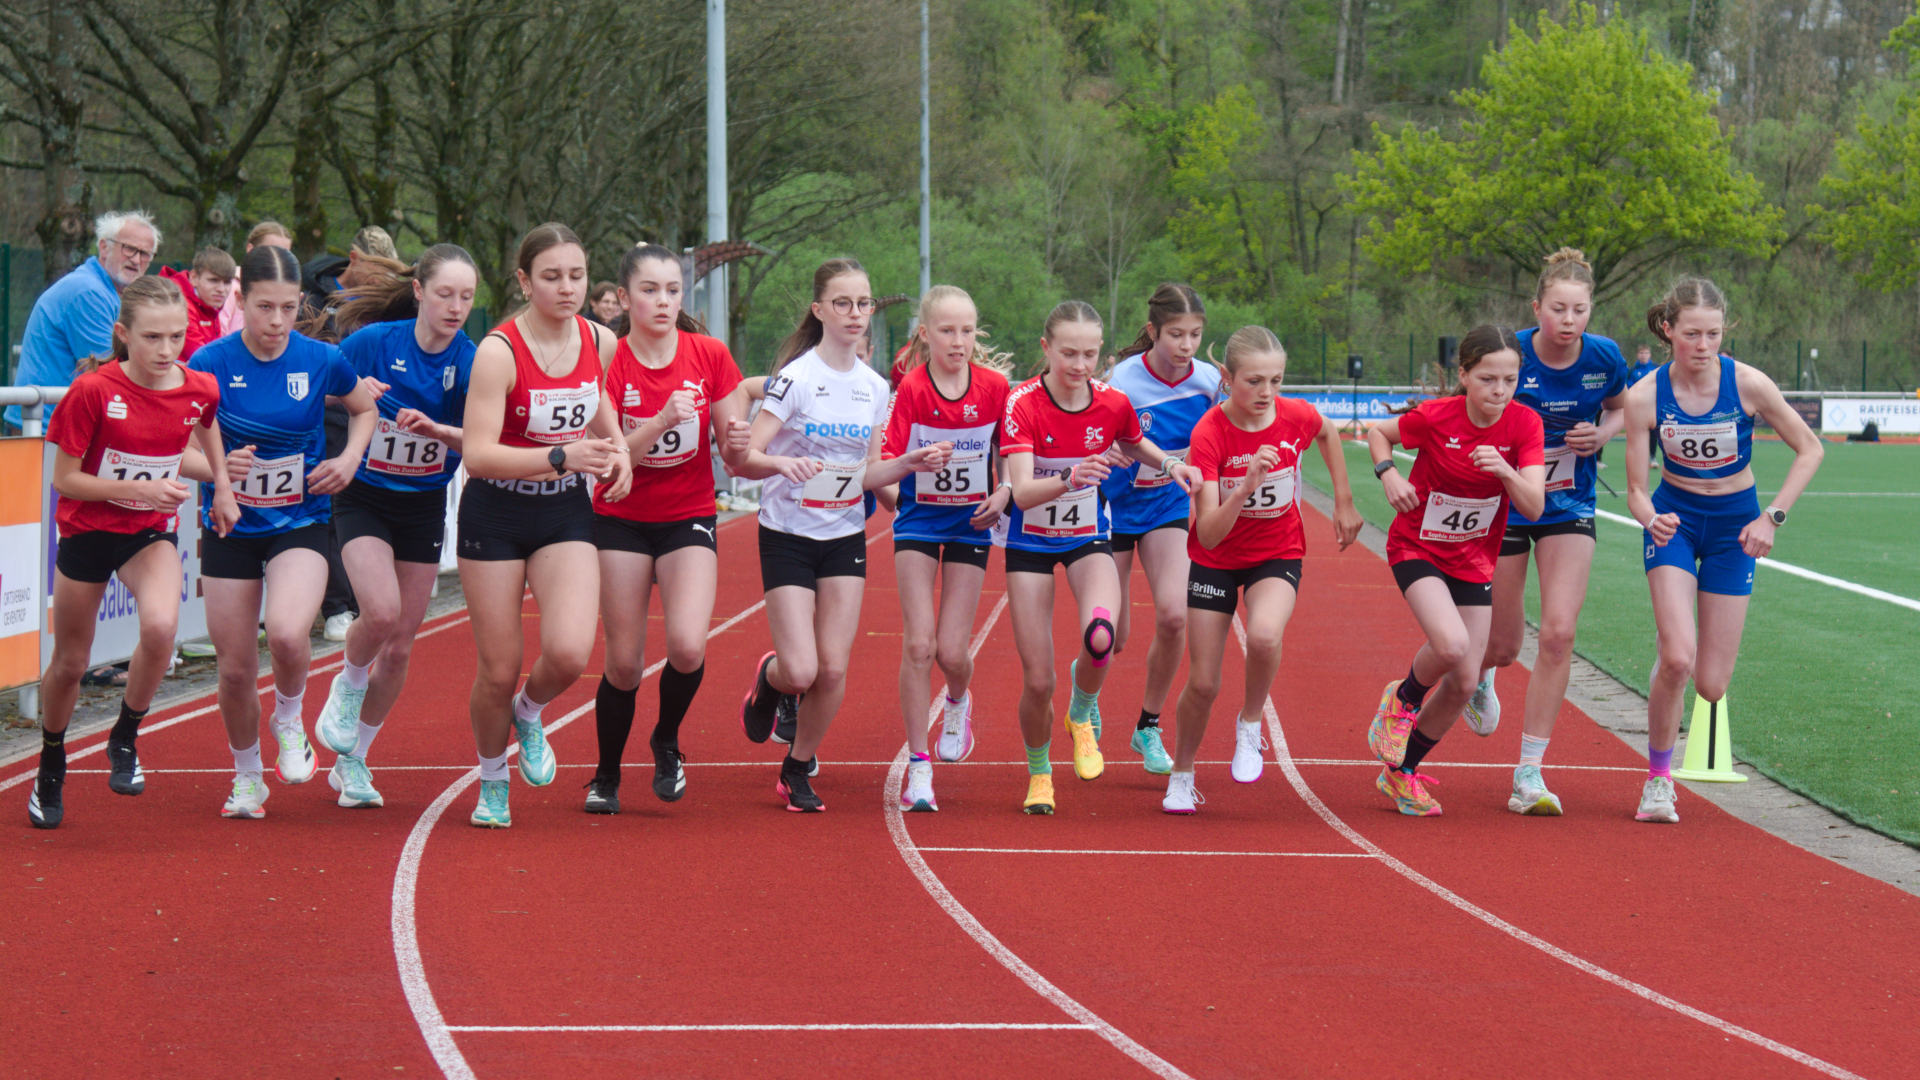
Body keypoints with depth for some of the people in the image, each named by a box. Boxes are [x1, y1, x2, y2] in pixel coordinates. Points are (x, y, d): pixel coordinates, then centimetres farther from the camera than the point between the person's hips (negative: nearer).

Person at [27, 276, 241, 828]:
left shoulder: (200, 390, -11)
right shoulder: (93, 391, -22)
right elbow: (64, 478, -16)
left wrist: (222, 483, 8)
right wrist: (138, 489, -26)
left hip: (152, 533, 2)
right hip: (86, 532, -1)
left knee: (160, 627, -28)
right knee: (69, 663, 10)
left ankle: (125, 739, -4)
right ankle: (51, 767, 37)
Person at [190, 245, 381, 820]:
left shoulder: (321, 361, -8)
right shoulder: (210, 363, -11)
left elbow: (365, 409, 13)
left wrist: (349, 459, -4)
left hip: (301, 522, -1)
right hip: (231, 528, 1)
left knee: (287, 633, -27)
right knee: (235, 667, 4)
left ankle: (289, 723, 6)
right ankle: (247, 776, 31)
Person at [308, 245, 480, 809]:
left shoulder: (470, 361, -10)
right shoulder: (372, 341, -14)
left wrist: (436, 428, -36)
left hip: (424, 508, 3)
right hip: (363, 500, -3)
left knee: (399, 646, 6)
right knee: (381, 610, -26)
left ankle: (351, 761, 24)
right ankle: (347, 686, 7)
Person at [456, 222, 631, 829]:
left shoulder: (600, 342, -2)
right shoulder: (498, 352, -19)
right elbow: (478, 454, -26)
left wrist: (616, 448, 6)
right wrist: (561, 456, -37)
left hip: (566, 513, 3)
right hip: (496, 514, -3)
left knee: (569, 653, -19)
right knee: (499, 670, 1)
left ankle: (529, 713, 17)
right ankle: (492, 782, 29)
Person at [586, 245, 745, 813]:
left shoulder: (709, 354, -6)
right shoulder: (608, 363, -11)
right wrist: (660, 422, -30)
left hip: (689, 519, 1)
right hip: (621, 520, -1)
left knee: (687, 647, -20)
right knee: (624, 663, 0)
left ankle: (666, 742, 9)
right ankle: (606, 776, 24)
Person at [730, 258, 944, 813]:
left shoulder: (874, 387, 5)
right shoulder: (795, 377, -13)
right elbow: (745, 459, -17)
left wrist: (908, 463, -4)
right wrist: (783, 462, -36)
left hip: (845, 538, 5)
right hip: (788, 534, -5)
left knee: (833, 669, -2)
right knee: (801, 671, -13)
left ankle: (798, 771, 18)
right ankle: (768, 679, 24)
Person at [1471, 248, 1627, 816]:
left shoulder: (1603, 356, -11)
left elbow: (1620, 408, 10)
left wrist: (1601, 435, -11)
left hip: (1569, 508, 2)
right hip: (1504, 506, -2)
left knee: (1559, 632, -14)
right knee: (1504, 646, 7)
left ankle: (1529, 772, -6)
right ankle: (1478, 677, 49)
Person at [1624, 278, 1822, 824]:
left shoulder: (1747, 384, -18)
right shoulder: (1645, 396, -17)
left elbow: (1810, 450, -6)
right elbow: (1635, 489, -11)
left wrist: (1772, 516, -13)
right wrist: (1650, 517, -33)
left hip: (1735, 522, 1)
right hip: (1674, 517, -1)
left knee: (1710, 686, -2)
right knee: (1677, 658, -22)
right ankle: (1658, 779, -1)